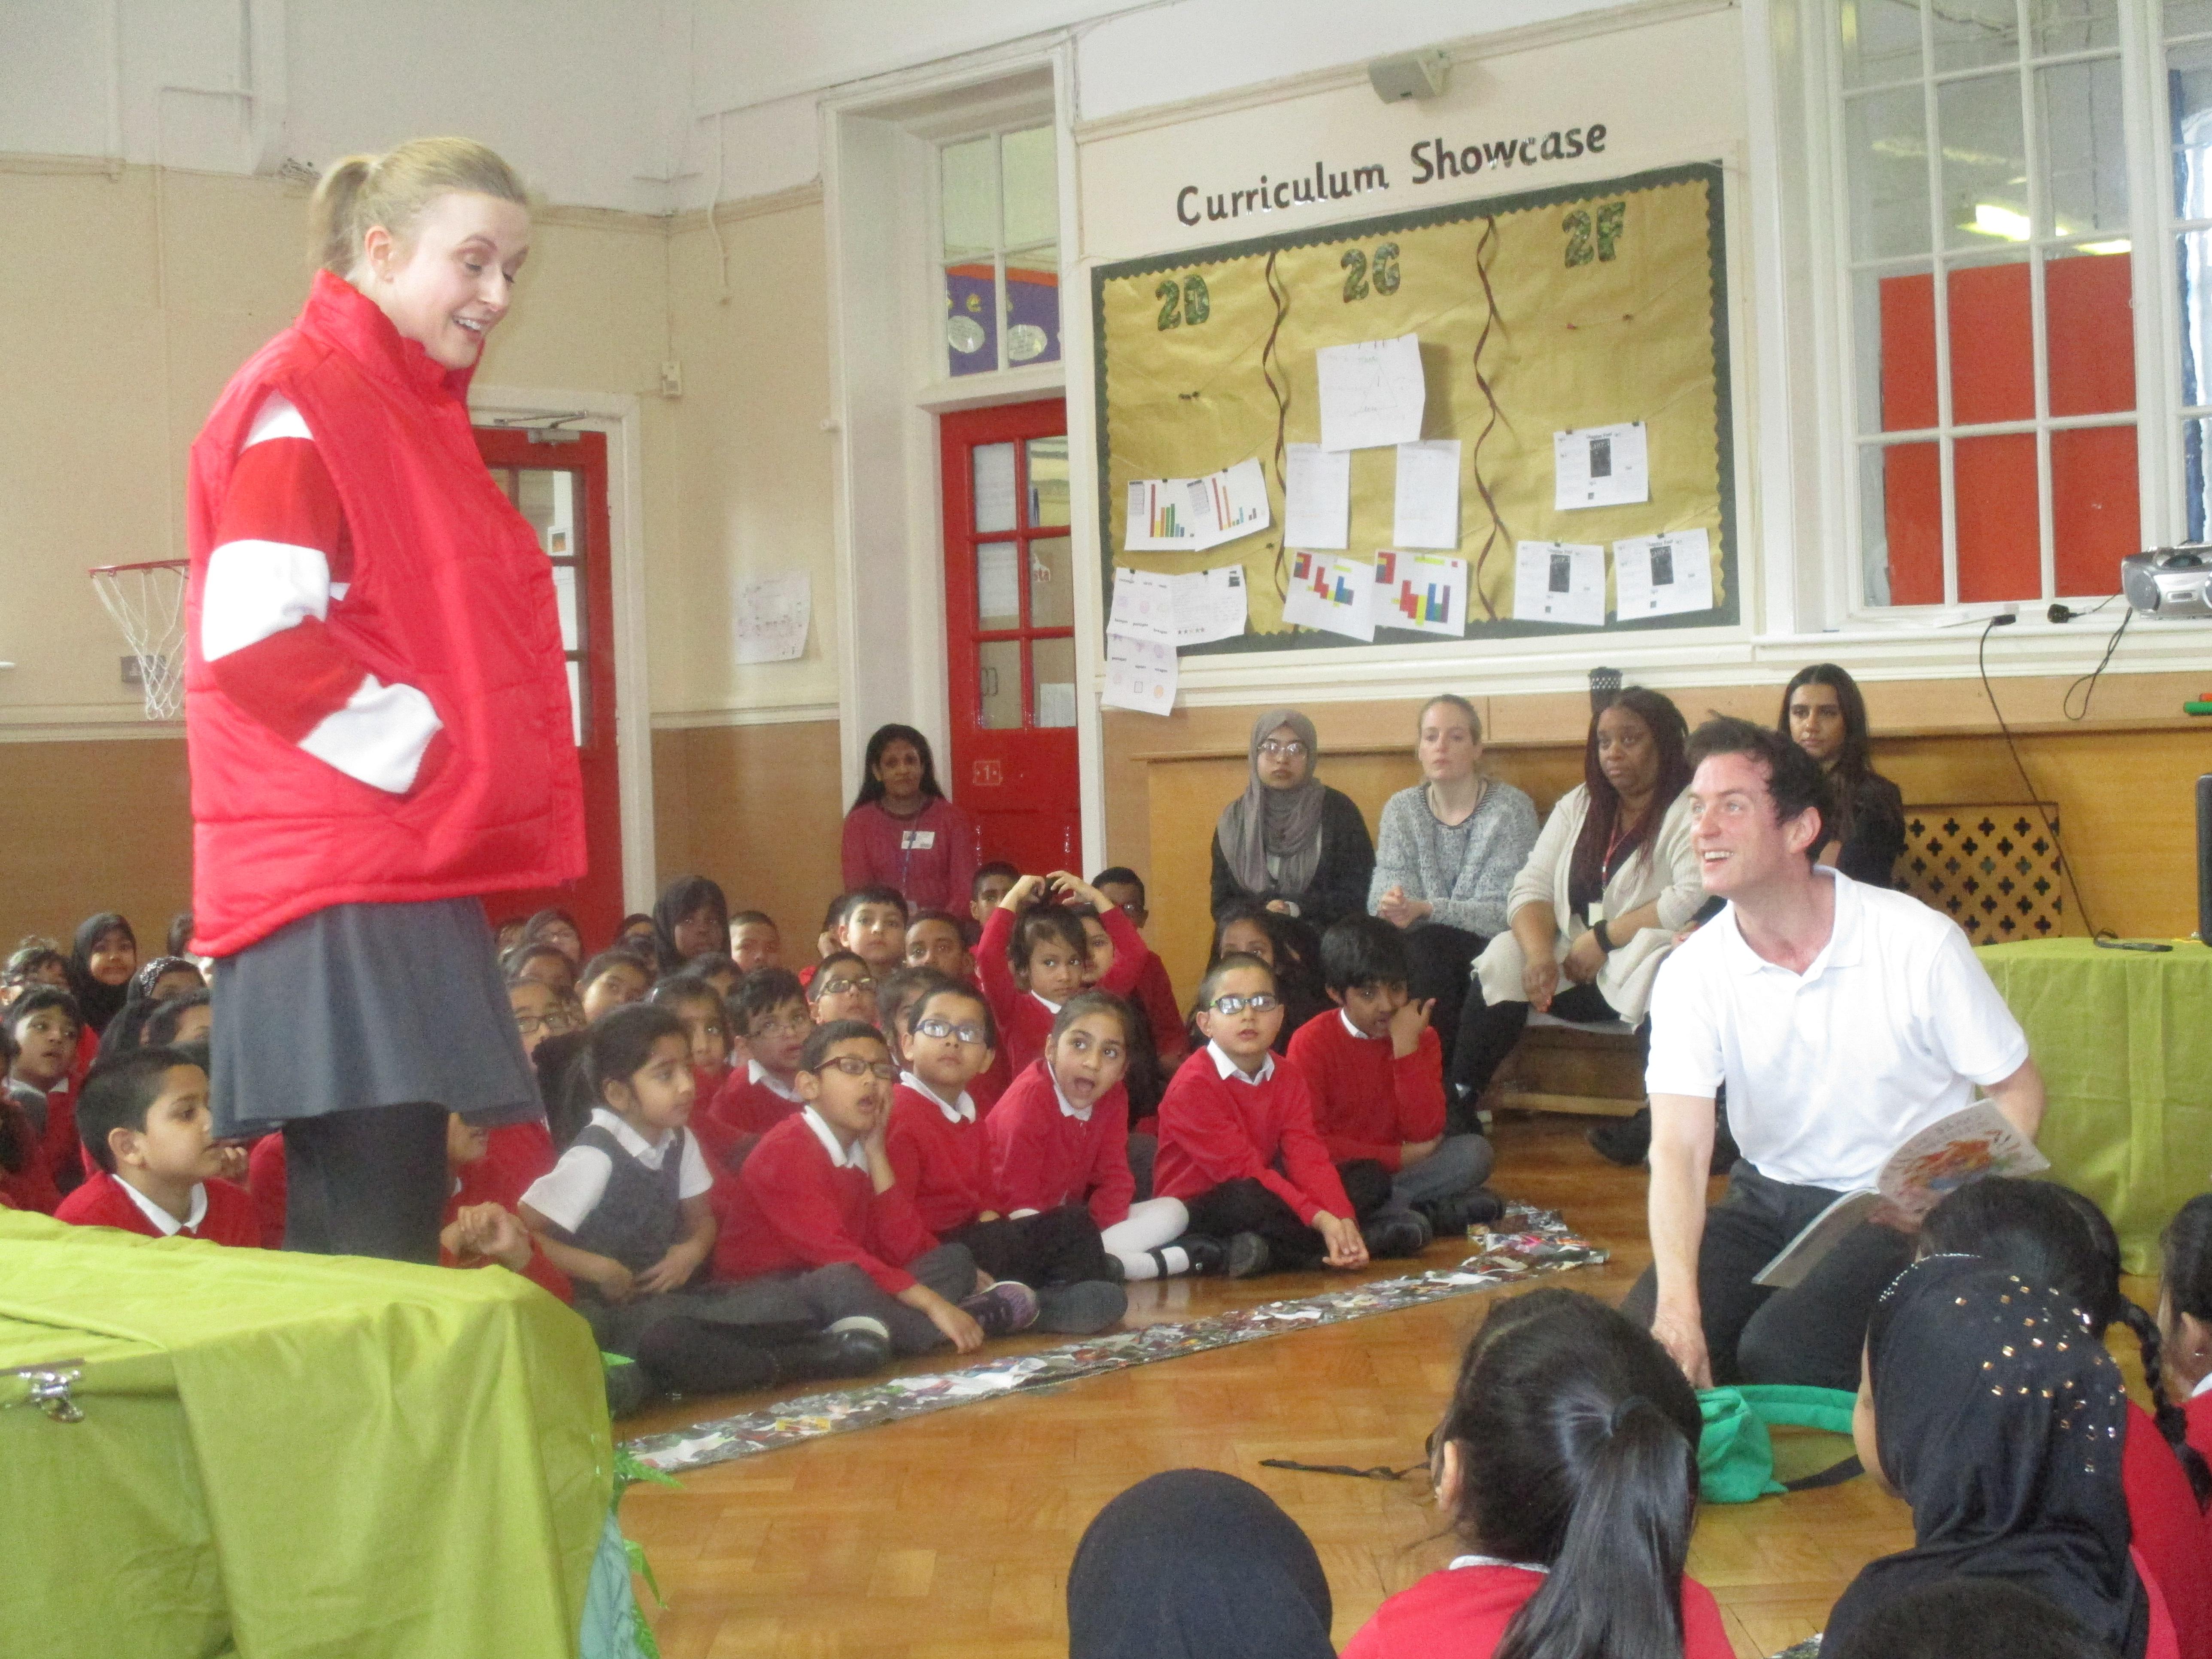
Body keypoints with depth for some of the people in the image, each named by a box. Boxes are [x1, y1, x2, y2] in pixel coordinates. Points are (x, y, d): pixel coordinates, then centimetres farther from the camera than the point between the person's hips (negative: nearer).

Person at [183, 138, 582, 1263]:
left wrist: (487, 772, 14)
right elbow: (252, 638, -20)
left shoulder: (413, 409, 19)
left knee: (382, 1228, 11)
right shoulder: (300, 406, -9)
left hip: (415, 869, 9)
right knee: (370, 1251, -10)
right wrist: (424, 753, -15)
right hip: (340, 884, -9)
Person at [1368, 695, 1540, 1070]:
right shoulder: (1400, 809, 9)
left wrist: (1425, 910, -25)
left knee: (1427, 946, -33)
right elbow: (1382, 896, 1)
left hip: (1485, 949, -2)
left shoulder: (1511, 808, -4)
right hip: (1423, 951, 2)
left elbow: (1506, 911, -12)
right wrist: (1389, 909, -26)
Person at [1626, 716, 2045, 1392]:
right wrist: (1677, 1305, -37)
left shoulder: (1919, 944, -15)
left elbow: (2017, 1090, -5)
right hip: (1769, 1201, 4)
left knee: (1780, 1349, -28)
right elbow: (1679, 1149, -20)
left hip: (1902, 1210, -3)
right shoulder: (1691, 973, -9)